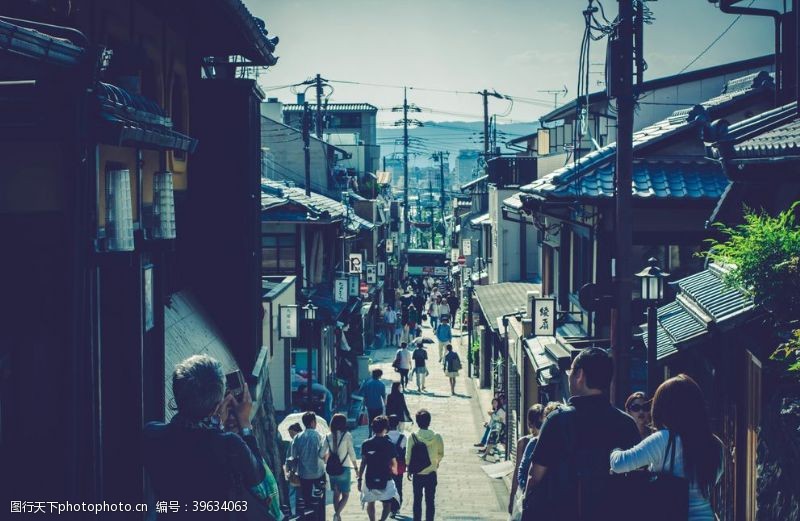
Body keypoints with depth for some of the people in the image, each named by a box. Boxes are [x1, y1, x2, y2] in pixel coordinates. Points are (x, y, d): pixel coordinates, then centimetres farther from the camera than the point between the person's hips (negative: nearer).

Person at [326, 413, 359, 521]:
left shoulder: (328, 437, 0)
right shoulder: (347, 436, -9)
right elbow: (351, 453, -8)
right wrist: (356, 467, 1)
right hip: (344, 468, -4)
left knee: (336, 494, 17)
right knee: (345, 495, 5)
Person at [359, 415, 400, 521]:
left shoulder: (366, 444, -3)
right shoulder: (389, 444, -8)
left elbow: (363, 463, -4)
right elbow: (393, 463, -1)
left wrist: (360, 479, 3)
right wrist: (395, 471, 21)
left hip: (370, 479, 2)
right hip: (385, 479, -2)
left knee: (370, 502, 19)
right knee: (387, 503, 5)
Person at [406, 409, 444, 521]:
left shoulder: (413, 437, -14)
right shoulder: (437, 437, -11)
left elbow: (408, 457, -9)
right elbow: (441, 454, 3)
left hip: (417, 474, 0)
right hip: (432, 473, 1)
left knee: (417, 500, 12)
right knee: (430, 501, 10)